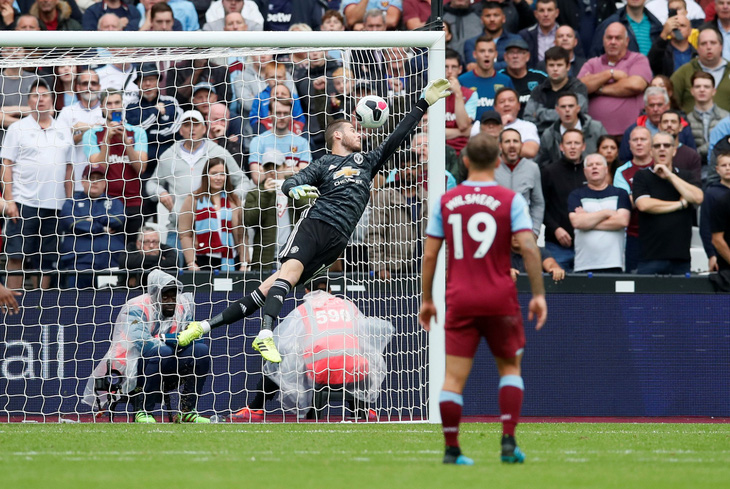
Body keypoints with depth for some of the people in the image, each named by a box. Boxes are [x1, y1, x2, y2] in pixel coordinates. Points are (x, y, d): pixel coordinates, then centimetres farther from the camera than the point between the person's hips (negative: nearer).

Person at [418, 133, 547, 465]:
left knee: (454, 377, 3)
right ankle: (508, 442, 3)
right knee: (510, 366, 14)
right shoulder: (510, 200, -2)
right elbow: (528, 248, -11)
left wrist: (427, 299, 13)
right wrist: (538, 294, -7)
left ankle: (451, 449, 3)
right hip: (500, 299, -1)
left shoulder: (446, 201, 5)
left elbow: (429, 254, 5)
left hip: (459, 300, 1)